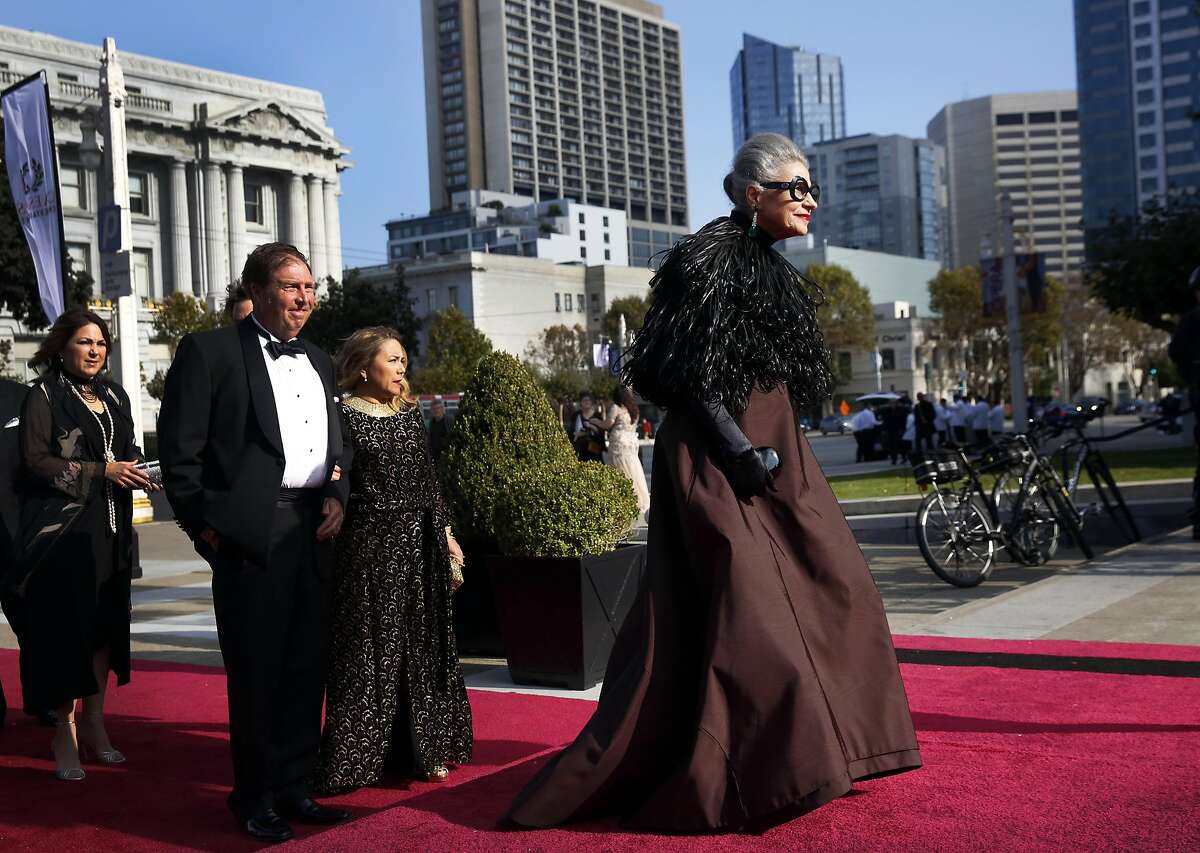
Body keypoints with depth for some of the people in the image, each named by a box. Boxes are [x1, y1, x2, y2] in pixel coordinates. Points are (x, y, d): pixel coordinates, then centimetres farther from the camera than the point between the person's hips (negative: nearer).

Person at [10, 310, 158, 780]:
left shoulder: (114, 396, 14)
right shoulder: (45, 394, -3)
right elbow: (34, 459, -11)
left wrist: (138, 473, 0)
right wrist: (100, 471, -17)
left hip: (110, 526, 6)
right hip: (62, 527, -5)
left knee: (105, 622, 6)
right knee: (65, 624, -5)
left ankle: (94, 721, 17)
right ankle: (65, 730, 4)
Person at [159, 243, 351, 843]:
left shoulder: (320, 364, 18)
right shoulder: (210, 351, -2)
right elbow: (179, 448, -6)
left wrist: (337, 494, 7)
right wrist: (204, 523, -9)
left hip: (314, 532, 6)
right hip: (250, 537, -6)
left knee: (306, 668, 10)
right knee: (255, 672, 2)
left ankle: (292, 787, 23)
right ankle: (254, 798, 16)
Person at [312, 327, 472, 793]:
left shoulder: (410, 414, 11)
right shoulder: (344, 416, -7)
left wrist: (446, 536, 13)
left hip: (420, 543, 6)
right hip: (369, 545, -6)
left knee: (421, 645, 11)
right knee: (368, 649, 0)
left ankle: (422, 749, 22)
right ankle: (356, 757, 11)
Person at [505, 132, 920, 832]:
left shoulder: (769, 269, 17)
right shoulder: (713, 257, -11)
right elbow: (691, 374, -18)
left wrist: (781, 452, 17)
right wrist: (742, 452, -21)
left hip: (774, 456, 10)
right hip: (722, 459, -10)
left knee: (831, 589, 12)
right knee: (744, 610, -9)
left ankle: (808, 758, 26)